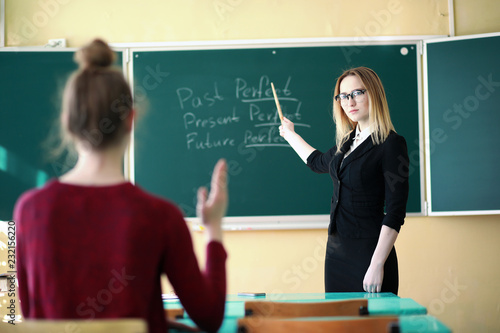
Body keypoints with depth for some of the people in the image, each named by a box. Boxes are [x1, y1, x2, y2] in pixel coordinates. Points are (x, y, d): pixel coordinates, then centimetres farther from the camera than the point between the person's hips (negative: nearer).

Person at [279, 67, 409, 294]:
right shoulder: (347, 142, 11)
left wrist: (377, 265, -21)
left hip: (369, 250, -7)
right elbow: (318, 162, 35)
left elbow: (395, 213, -15)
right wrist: (290, 135, 47)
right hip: (336, 248, 7)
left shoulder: (391, 144, -11)